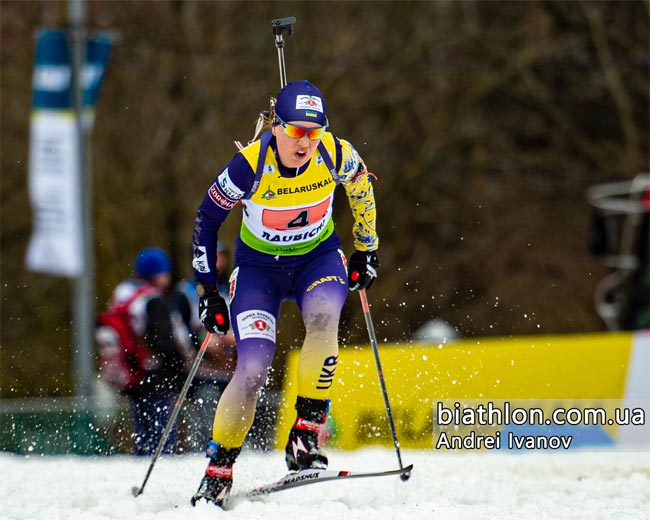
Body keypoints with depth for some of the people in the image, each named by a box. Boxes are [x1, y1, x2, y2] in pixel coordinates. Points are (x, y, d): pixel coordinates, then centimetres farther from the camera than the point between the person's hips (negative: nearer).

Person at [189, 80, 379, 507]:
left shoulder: (336, 155, -21)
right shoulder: (250, 166, -26)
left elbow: (361, 188, 5)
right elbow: (207, 219, -9)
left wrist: (366, 250, 12)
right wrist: (207, 290, -6)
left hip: (318, 256, 1)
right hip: (259, 266, -1)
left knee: (323, 320, -33)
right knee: (253, 369, -18)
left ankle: (306, 436, -25)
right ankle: (218, 470, 0)